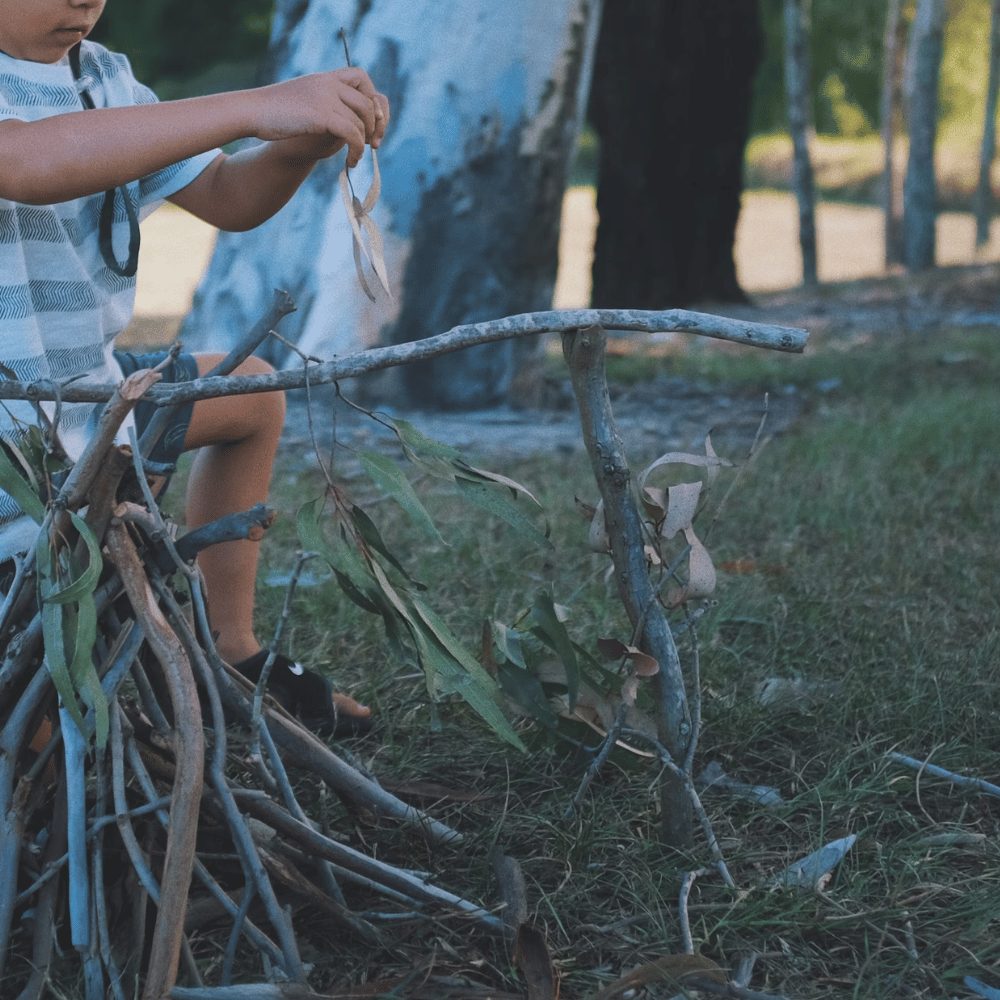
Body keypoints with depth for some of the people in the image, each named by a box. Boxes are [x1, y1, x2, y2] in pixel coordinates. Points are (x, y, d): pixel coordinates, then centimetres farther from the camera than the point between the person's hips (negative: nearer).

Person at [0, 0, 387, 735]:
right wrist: (253, 109, -46)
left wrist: (298, 150, -18)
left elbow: (222, 198, 6)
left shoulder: (101, 77, 4)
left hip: (88, 389, 9)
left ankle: (233, 651, 33)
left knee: (252, 393, 26)